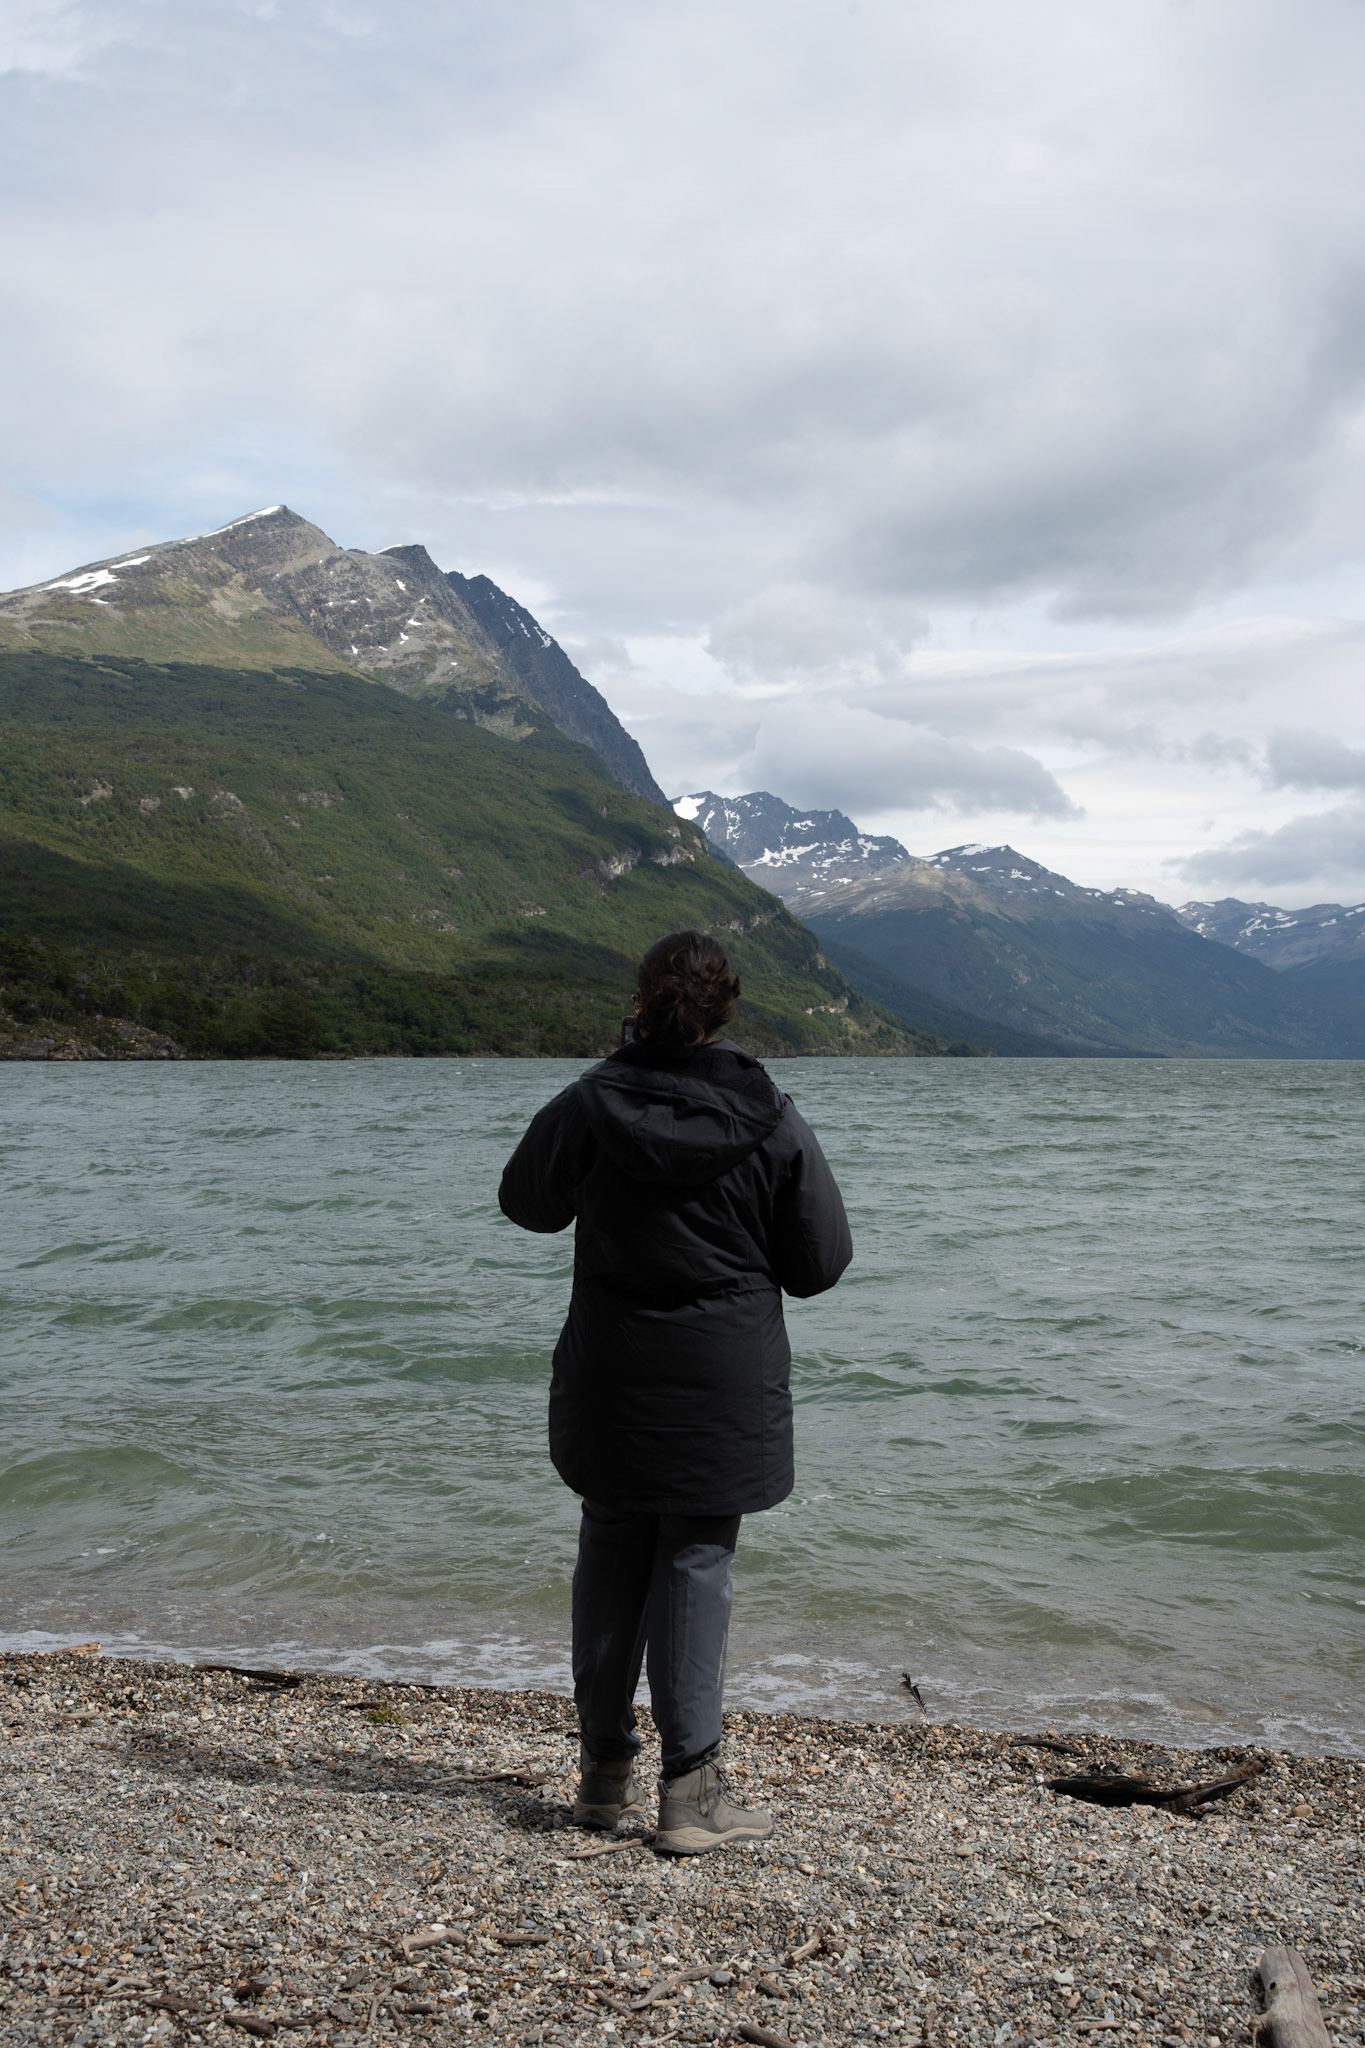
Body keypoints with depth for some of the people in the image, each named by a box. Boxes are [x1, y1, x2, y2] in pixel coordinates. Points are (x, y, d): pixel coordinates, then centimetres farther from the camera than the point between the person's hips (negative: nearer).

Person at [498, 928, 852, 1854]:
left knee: (610, 1557, 15)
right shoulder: (773, 1122, -10)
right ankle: (692, 1787, 5)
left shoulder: (586, 1108, -8)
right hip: (725, 1386, -1)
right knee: (697, 1563, 5)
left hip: (609, 1383, 2)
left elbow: (526, 1202, 11)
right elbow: (823, 1260, -3)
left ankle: (606, 1770, 24)